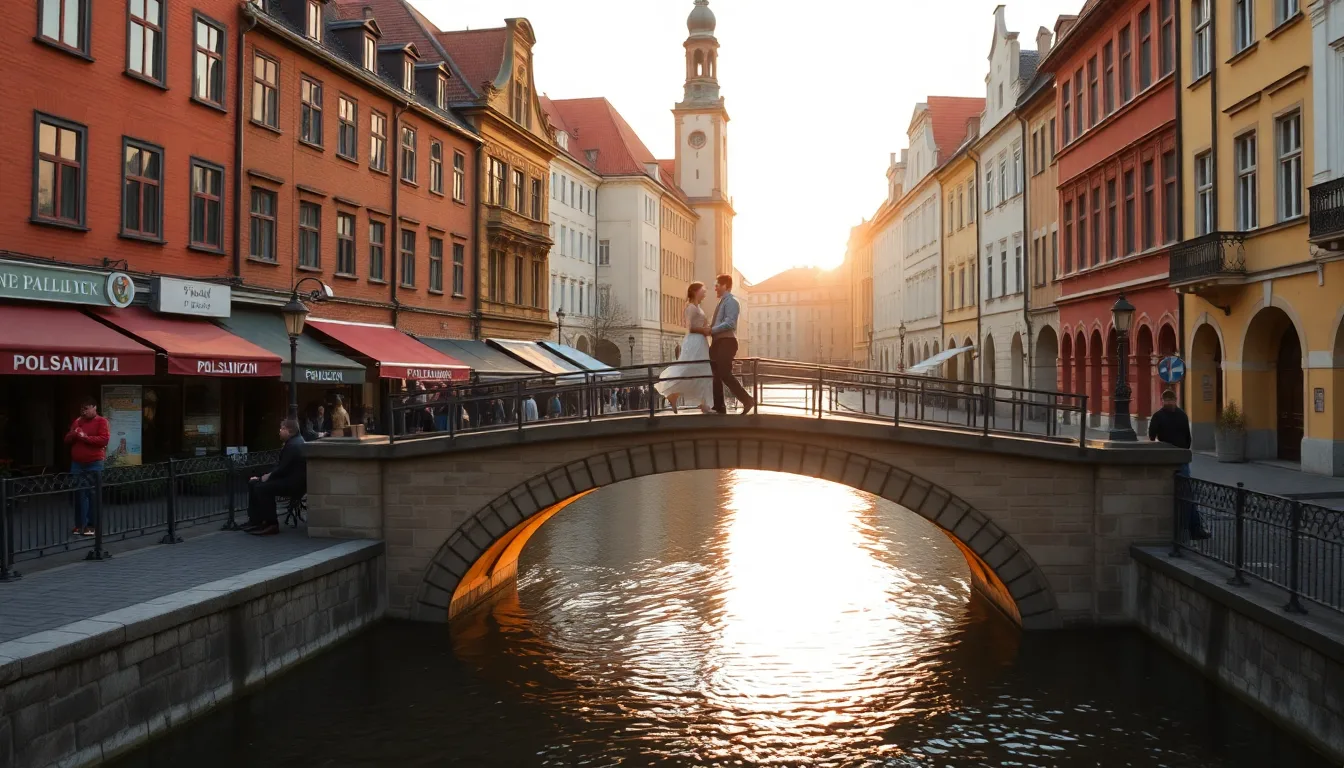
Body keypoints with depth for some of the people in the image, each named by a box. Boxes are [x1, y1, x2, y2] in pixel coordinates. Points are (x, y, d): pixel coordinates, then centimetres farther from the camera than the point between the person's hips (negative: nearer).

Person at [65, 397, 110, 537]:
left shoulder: (101, 422, 0)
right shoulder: (77, 421, 16)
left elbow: (104, 439, -12)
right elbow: (67, 440, 18)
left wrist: (85, 437, -15)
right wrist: (73, 435, -3)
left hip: (94, 464, -5)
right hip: (77, 464, 5)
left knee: (93, 495, -4)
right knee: (79, 494, 4)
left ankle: (92, 525, 0)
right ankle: (80, 524, 9)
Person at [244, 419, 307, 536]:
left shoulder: (294, 445, -19)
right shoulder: (292, 442, 16)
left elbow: (283, 468, -23)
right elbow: (281, 465, 17)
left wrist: (269, 476, -11)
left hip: (294, 484, -12)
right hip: (287, 479, 12)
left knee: (262, 488, -26)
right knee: (253, 483, 8)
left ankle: (272, 524, -18)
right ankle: (255, 520, 8)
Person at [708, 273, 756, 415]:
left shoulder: (731, 301, -9)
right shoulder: (723, 302, 21)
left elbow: (729, 323, -21)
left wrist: (711, 330, -18)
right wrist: (710, 328, 6)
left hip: (726, 342, -10)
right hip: (719, 342, 10)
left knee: (725, 374, -14)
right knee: (715, 374, 7)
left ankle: (747, 400, -9)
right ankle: (719, 407, 10)